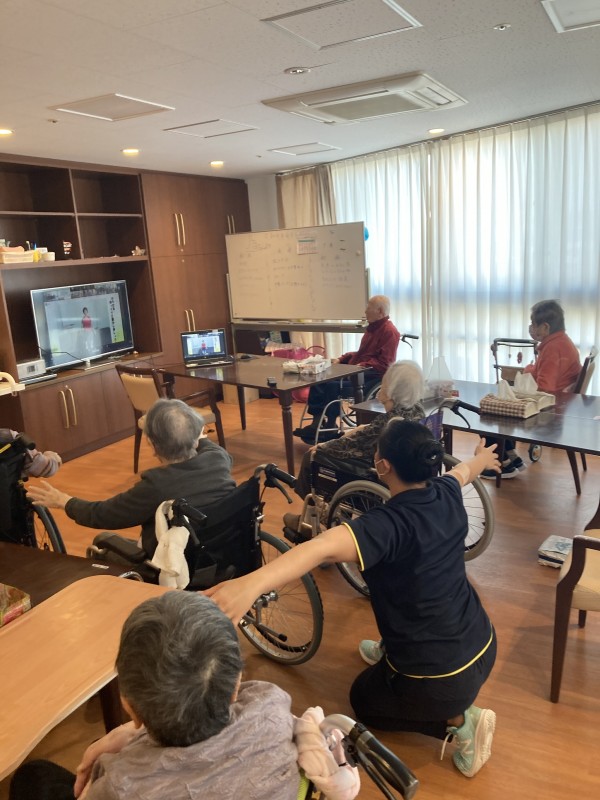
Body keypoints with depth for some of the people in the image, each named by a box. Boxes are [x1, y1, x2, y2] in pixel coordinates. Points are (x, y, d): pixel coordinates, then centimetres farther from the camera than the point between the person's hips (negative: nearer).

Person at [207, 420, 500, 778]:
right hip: (484, 648, 7)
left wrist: (251, 583, -62)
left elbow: (324, 547, -50)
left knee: (364, 700, 25)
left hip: (439, 681, -7)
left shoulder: (390, 524, -30)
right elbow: (464, 470, 19)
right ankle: (391, 650, 43)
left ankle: (459, 721, 9)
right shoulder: (448, 493, -7)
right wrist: (481, 459, 42)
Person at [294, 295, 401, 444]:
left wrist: (359, 366, -25)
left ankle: (329, 428, -12)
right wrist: (341, 359, 12)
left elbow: (383, 364, -19)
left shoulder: (389, 332, -11)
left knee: (333, 386, -28)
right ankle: (316, 422, -9)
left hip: (372, 377, -10)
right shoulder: (372, 328, 20)